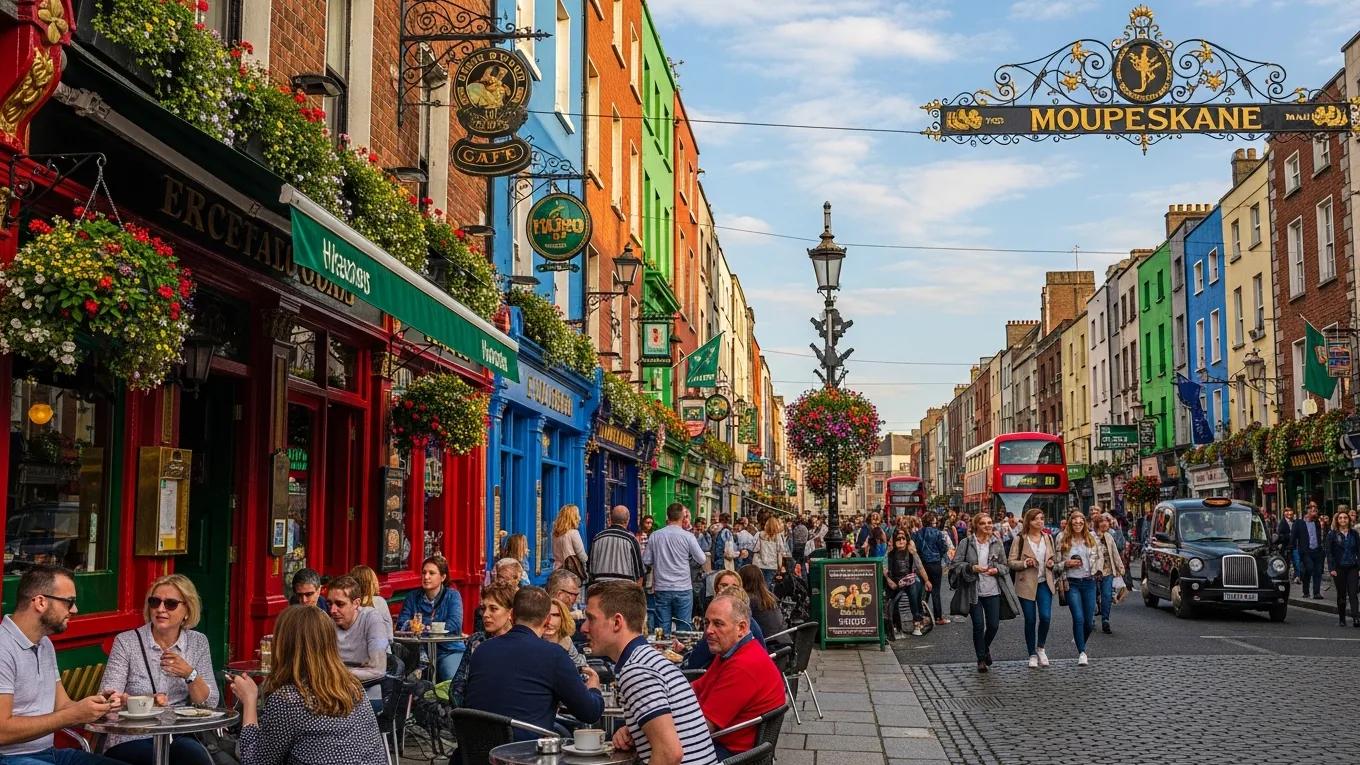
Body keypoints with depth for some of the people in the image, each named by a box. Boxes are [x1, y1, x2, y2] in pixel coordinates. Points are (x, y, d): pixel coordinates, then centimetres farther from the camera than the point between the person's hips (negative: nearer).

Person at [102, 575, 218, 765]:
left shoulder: (198, 642, 8)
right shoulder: (126, 642, 1)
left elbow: (209, 704, 3)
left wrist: (190, 674, -15)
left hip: (179, 737, 3)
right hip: (131, 740, -3)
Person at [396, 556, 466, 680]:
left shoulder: (453, 596, 3)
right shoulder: (412, 598, 11)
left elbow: (455, 624, -12)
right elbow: (401, 624, -1)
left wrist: (426, 628, -13)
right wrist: (411, 624, -24)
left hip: (449, 650, -2)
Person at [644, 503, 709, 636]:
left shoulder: (654, 536, -1)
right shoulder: (687, 536, -9)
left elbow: (646, 561, 3)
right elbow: (701, 560, -4)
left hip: (661, 589, 2)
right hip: (683, 589, -2)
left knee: (663, 630, 7)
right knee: (684, 628, 6)